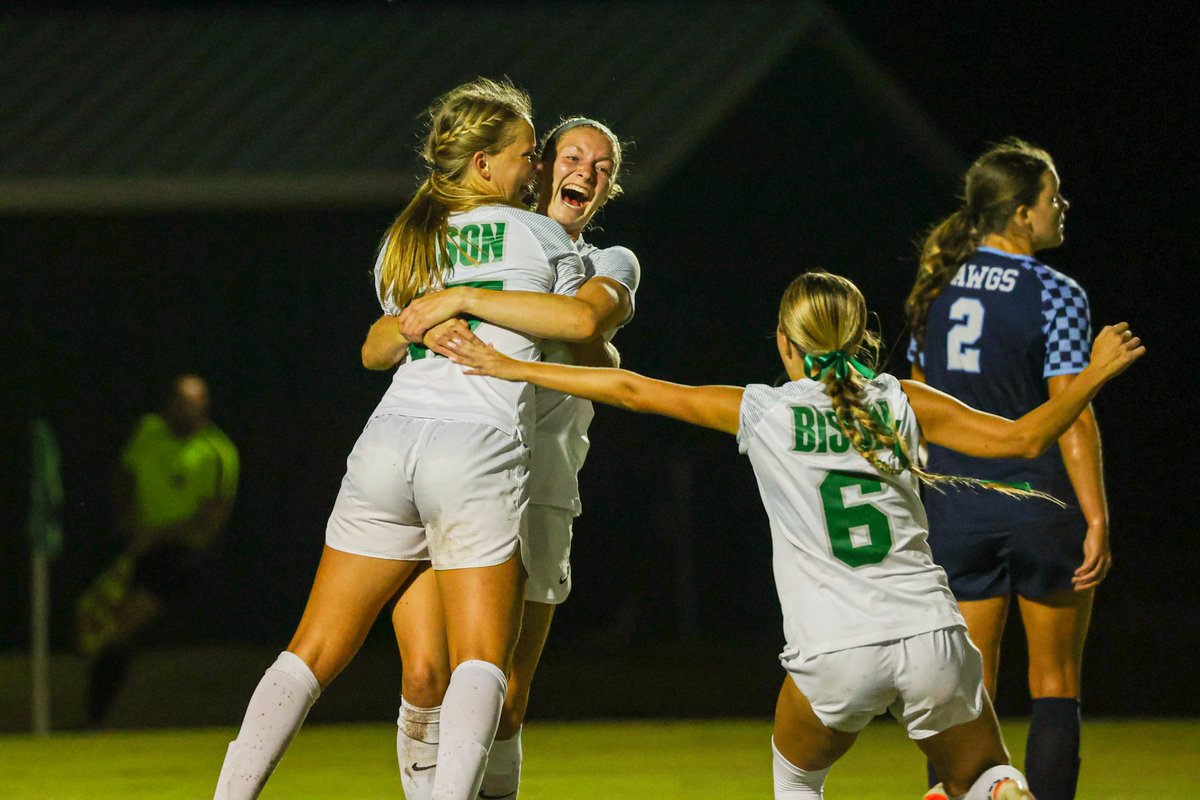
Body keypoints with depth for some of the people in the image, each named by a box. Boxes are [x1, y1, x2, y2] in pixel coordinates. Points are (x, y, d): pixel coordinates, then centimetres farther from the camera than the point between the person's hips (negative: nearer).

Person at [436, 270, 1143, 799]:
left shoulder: (762, 412, 5)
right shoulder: (901, 404, 8)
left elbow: (634, 391, 9)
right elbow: (1023, 438, 7)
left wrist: (517, 369, 16)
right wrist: (1097, 374, 21)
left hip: (834, 656, -1)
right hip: (930, 635, 1)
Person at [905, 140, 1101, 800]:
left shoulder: (937, 288, 7)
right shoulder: (1055, 296, -11)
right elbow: (1071, 417, -15)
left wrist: (919, 503, 22)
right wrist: (1098, 522, -15)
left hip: (955, 515, 4)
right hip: (1041, 512, -4)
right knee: (1055, 688, 6)